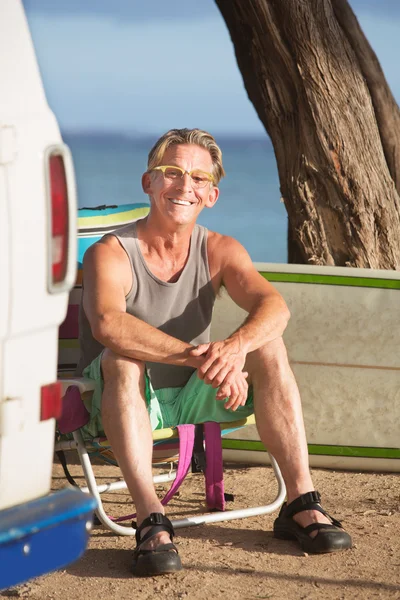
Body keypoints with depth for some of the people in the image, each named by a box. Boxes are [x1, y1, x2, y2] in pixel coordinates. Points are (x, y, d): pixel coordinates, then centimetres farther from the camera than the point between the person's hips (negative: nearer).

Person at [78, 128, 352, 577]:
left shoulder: (219, 251, -1)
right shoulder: (110, 254, -17)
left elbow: (274, 306, -20)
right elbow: (108, 325, -39)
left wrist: (237, 347, -43)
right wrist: (200, 358, -48)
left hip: (192, 397, 4)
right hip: (126, 404, -4)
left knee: (268, 345, -17)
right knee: (121, 359, -35)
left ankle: (301, 503, -18)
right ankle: (151, 520, -43)